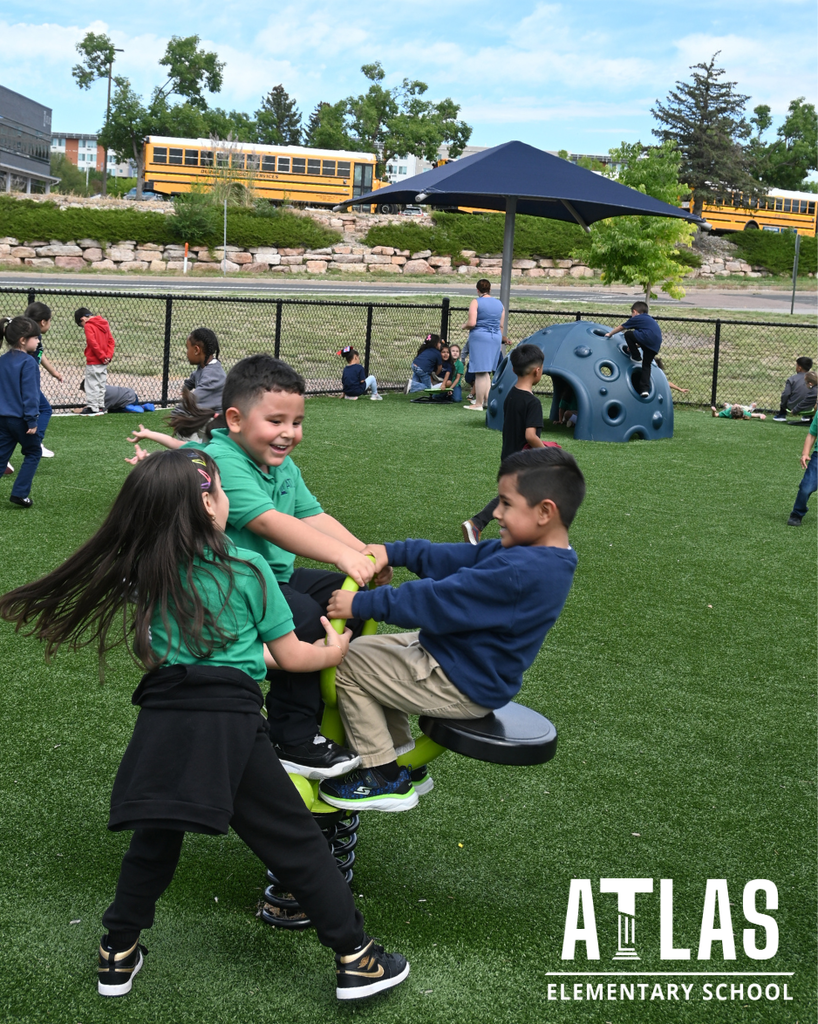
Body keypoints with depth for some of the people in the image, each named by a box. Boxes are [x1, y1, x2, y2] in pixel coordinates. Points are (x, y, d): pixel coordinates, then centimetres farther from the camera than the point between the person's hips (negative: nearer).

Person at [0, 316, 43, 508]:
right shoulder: (28, 363, -16)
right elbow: (30, 394, -18)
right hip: (20, 418, -6)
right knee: (33, 453, 12)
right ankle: (19, 493, 6)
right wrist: (32, 420, -15)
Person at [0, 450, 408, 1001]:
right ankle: (355, 957, 13)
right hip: (229, 722, -3)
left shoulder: (145, 574, 11)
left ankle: (119, 955, 33)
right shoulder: (248, 569, 1)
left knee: (155, 839, 22)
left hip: (162, 721, 4)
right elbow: (290, 656, 8)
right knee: (295, 841, 5)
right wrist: (332, 649, 26)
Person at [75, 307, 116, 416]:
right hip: (103, 363, 8)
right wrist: (108, 356, 0)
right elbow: (111, 341, 8)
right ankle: (100, 406, 20)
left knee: (92, 385, -1)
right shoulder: (104, 324, 11)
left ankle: (93, 407, -1)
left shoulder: (88, 326, -12)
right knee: (101, 384, 15)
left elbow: (93, 343, -21)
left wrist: (103, 356, -15)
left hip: (93, 362, -8)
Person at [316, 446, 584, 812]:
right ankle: (400, 753, 27)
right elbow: (458, 558, 7)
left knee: (349, 664, -6)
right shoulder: (540, 558, 2)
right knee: (371, 647, 20)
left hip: (463, 687, -11)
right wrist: (393, 553, 2)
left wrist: (361, 603, -22)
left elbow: (439, 602, -29)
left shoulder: (519, 572, -30)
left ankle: (384, 778, 5)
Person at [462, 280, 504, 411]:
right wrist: (499, 343, 22)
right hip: (495, 337, 6)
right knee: (487, 372, 15)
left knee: (480, 372, -5)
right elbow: (501, 325, 14)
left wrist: (464, 326, 4)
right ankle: (488, 400, 11)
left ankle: (478, 404, -2)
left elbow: (472, 323, -17)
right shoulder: (499, 303, 11)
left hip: (479, 336, -6)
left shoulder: (475, 302, -7)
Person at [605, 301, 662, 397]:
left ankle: (636, 356, 18)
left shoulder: (636, 318, 15)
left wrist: (610, 334, 41)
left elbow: (620, 327, 26)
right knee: (646, 365, 18)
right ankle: (645, 389, 8)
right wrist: (636, 345, 38)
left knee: (628, 334, 12)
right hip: (656, 344, 8)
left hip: (648, 337, -8)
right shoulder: (650, 320, 35)